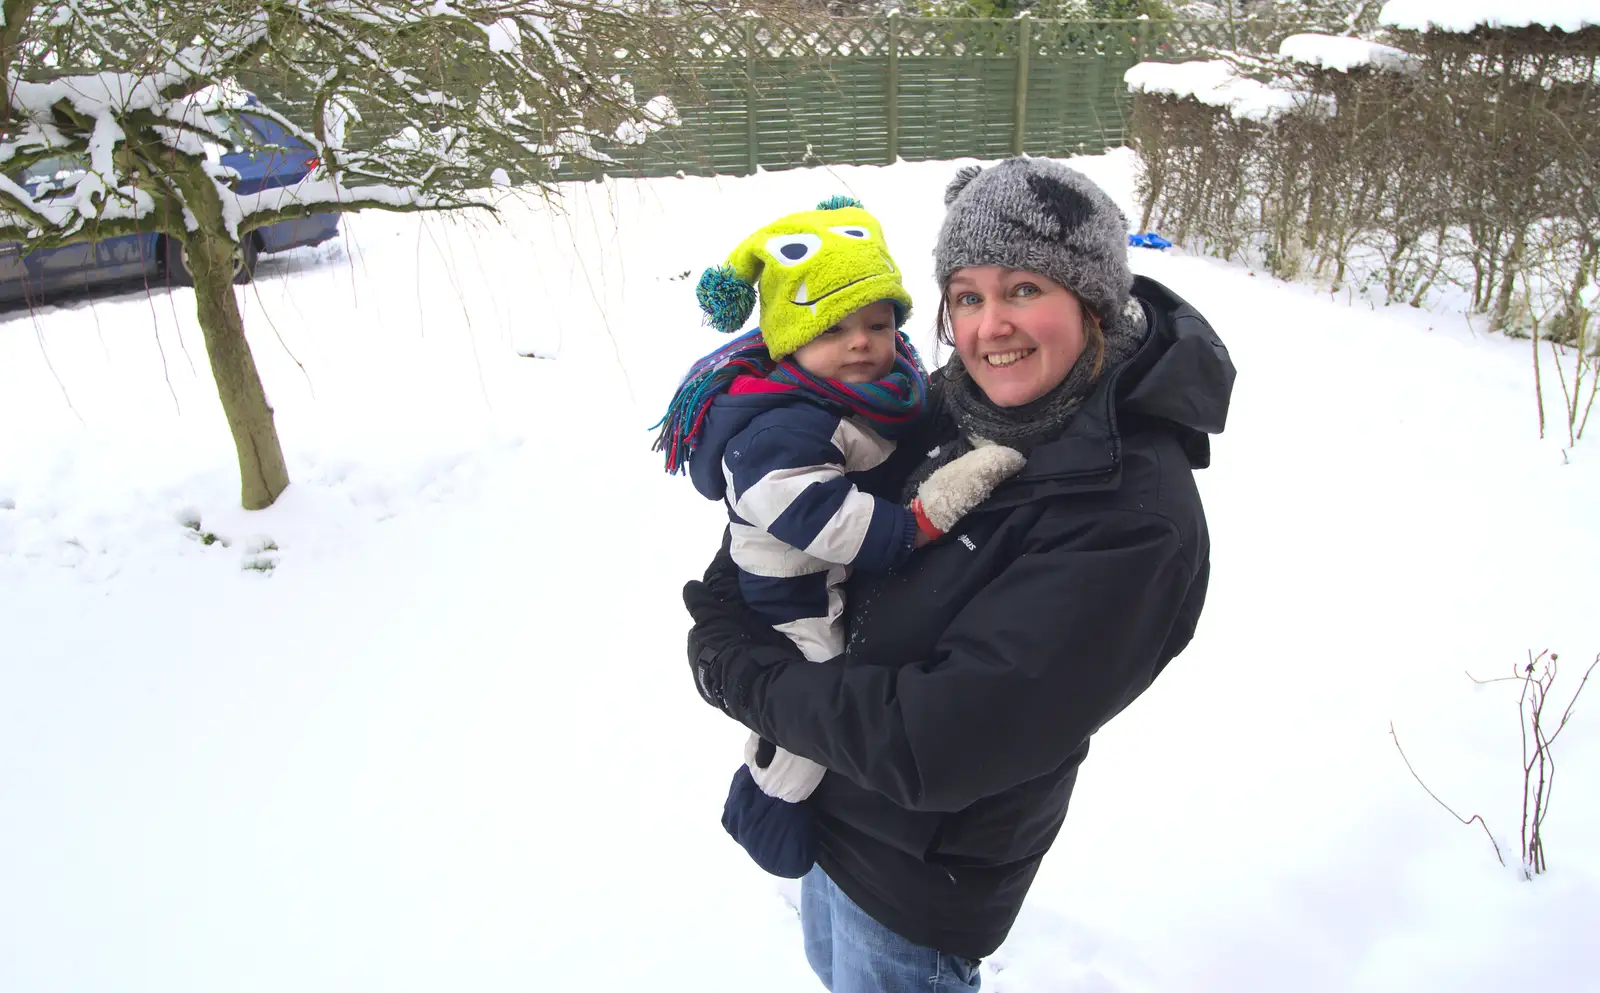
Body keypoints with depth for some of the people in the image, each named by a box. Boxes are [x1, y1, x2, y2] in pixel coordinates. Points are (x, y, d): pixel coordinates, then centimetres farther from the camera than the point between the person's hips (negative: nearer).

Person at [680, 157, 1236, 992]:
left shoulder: (1134, 515, -32)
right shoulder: (958, 404, -10)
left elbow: (930, 745, -32)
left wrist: (735, 673, -22)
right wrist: (722, 602, -11)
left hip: (919, 872, -7)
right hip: (827, 800, 7)